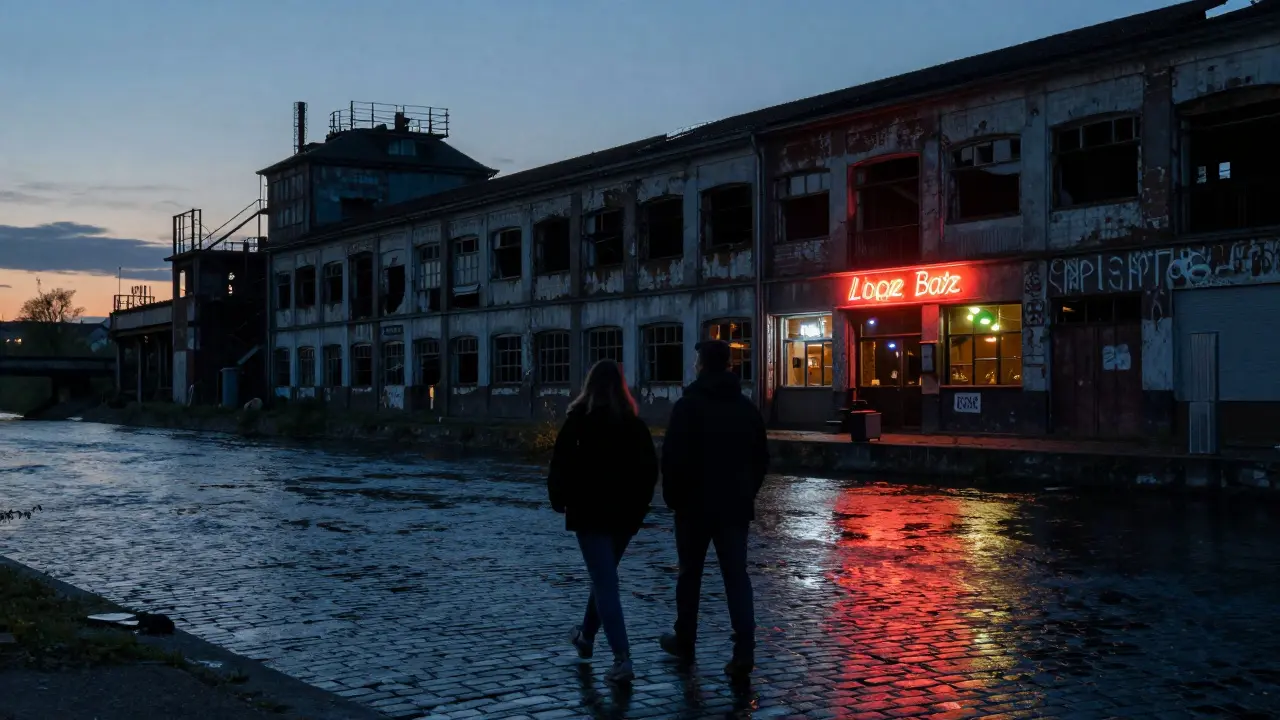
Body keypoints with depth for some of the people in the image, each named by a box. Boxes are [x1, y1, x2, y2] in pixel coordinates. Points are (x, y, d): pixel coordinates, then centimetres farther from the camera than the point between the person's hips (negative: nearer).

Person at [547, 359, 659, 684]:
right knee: (604, 576, 23)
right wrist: (638, 503, 15)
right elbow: (650, 468, 5)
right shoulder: (634, 423, 3)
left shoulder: (579, 420, -8)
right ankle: (587, 636, 39)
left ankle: (622, 658, -17)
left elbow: (561, 465, -8)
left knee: (605, 583, -7)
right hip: (627, 513, 5)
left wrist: (559, 500, 6)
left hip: (590, 512, -4)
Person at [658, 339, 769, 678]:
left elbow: (673, 458, -13)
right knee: (737, 577, 1)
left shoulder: (688, 405, -9)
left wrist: (672, 497, 0)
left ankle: (684, 641, 24)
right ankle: (744, 651, -9)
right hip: (735, 505, 3)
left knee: (690, 575, 12)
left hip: (695, 504, -3)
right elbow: (762, 457, 11)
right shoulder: (747, 407, 7)